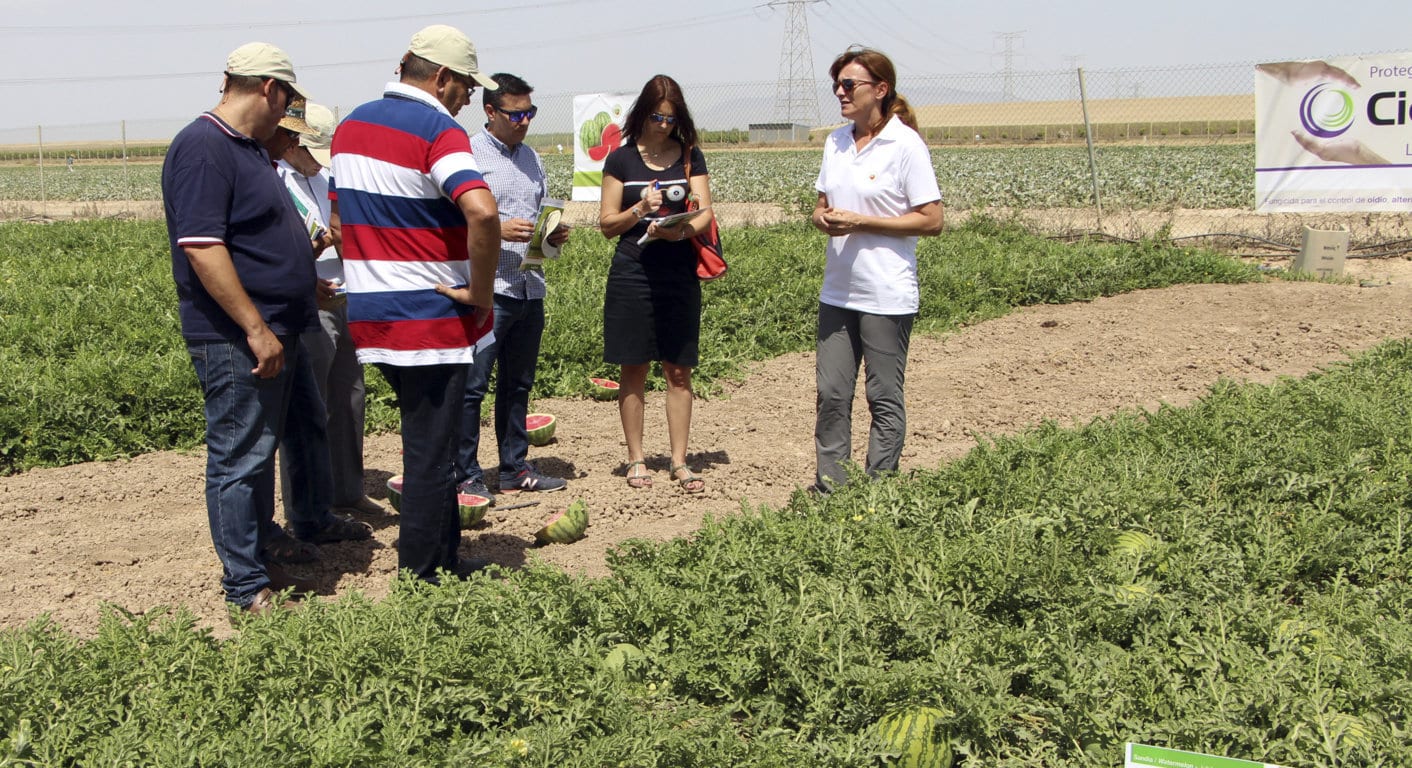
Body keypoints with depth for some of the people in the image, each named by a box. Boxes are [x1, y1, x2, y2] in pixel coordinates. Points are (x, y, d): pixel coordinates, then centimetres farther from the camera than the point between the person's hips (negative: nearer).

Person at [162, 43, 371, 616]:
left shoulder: (249, 147, 14)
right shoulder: (203, 148, -18)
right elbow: (201, 246, -25)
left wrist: (306, 284, 30)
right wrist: (256, 328, -25)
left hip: (277, 331, 10)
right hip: (236, 339, -10)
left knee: (301, 432, 23)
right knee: (240, 457, -2)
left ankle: (313, 523, 43)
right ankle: (246, 586, 6)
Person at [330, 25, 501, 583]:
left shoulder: (351, 125, 11)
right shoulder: (438, 130, -16)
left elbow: (340, 215, 20)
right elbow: (482, 211, -32)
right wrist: (480, 292, -21)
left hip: (368, 312, 8)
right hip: (430, 318, -8)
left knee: (427, 439, 21)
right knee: (430, 453, 2)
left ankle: (445, 558, 32)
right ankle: (420, 579, 11)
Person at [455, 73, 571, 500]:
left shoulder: (531, 158, 17)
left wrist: (554, 236, 4)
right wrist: (498, 230, -21)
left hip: (530, 288, 7)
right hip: (487, 289, -7)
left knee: (518, 385, 13)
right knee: (471, 385, -4)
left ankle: (515, 470, 22)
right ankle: (466, 476, 2)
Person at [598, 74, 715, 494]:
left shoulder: (690, 156, 8)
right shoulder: (621, 159, 4)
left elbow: (704, 213, -1)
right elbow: (607, 223, 3)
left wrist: (680, 231, -22)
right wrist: (641, 209, -15)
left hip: (680, 274, 1)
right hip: (632, 272, -1)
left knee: (679, 371, 3)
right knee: (634, 369, 3)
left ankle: (679, 461, 10)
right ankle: (636, 459, 13)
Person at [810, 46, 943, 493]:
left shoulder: (905, 145, -9)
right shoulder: (836, 142, 11)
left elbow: (932, 221, -12)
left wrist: (859, 222, -17)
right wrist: (823, 217, -5)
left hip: (887, 296, -6)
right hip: (837, 291, 6)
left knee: (884, 398, 3)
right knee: (831, 393, 6)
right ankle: (829, 489, 14)